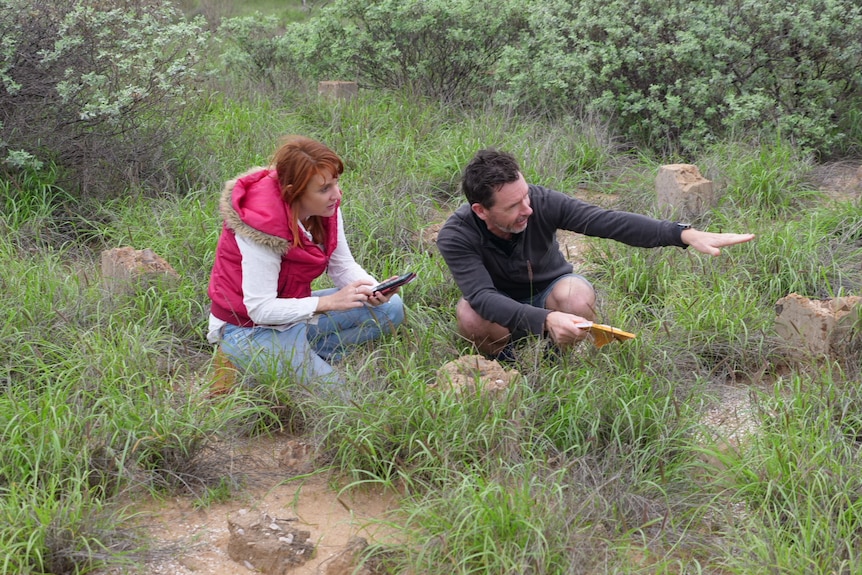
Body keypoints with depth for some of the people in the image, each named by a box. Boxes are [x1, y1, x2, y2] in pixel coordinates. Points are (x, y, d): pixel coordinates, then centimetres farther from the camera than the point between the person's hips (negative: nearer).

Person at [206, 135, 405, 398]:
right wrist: (329, 302, -34)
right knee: (334, 391, -20)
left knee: (391, 308, -1)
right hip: (248, 326, -8)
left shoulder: (326, 207, -9)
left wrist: (373, 291, -23)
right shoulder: (263, 222, -30)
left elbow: (343, 266, -1)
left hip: (293, 310, 8)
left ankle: (309, 355, -5)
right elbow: (260, 308, -28)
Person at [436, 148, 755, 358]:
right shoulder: (456, 237, -31)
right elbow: (482, 296, -43)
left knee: (578, 295, -34)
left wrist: (685, 234, -42)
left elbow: (608, 221, -32)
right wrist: (546, 320, -59)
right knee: (469, 315, -37)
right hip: (502, 309, -1)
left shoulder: (542, 202, -27)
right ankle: (505, 364, -2)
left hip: (550, 292, 2)